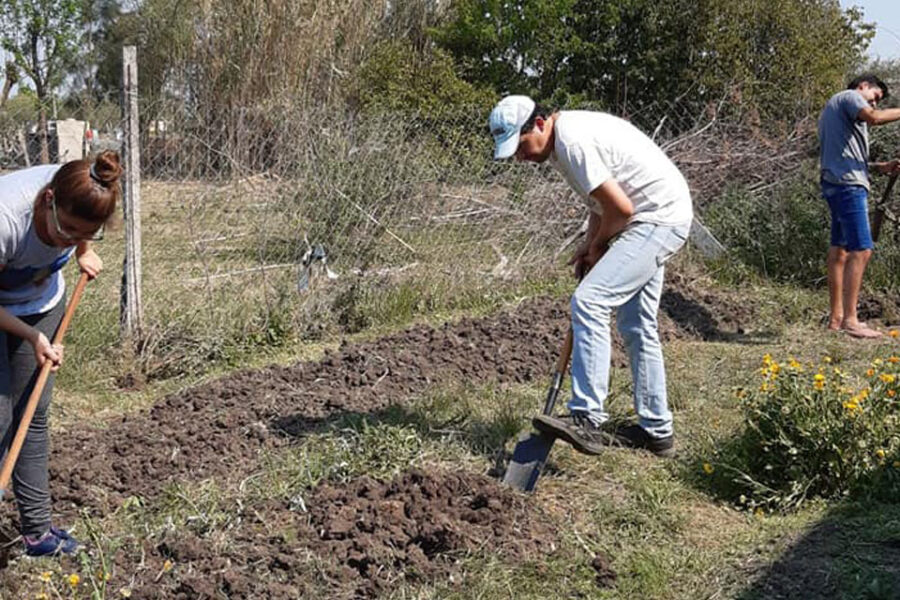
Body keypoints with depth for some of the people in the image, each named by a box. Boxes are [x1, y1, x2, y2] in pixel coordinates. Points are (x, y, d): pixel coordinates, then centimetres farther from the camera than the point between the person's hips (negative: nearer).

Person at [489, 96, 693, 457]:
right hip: (656, 221, 11)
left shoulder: (572, 141, -22)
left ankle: (587, 420, -22)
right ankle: (656, 430, 24)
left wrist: (597, 245, -4)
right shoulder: (568, 135, 11)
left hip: (658, 220, -11)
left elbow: (620, 207, -22)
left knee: (589, 302, -20)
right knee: (636, 325, 15)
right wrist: (590, 245, 8)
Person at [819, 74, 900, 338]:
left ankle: (836, 317, 15)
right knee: (861, 250, -14)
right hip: (848, 184, -11)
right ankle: (850, 320, -16)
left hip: (835, 183, 11)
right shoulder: (850, 96, 0)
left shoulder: (832, 107, 30)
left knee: (839, 250, 11)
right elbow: (873, 118, -22)